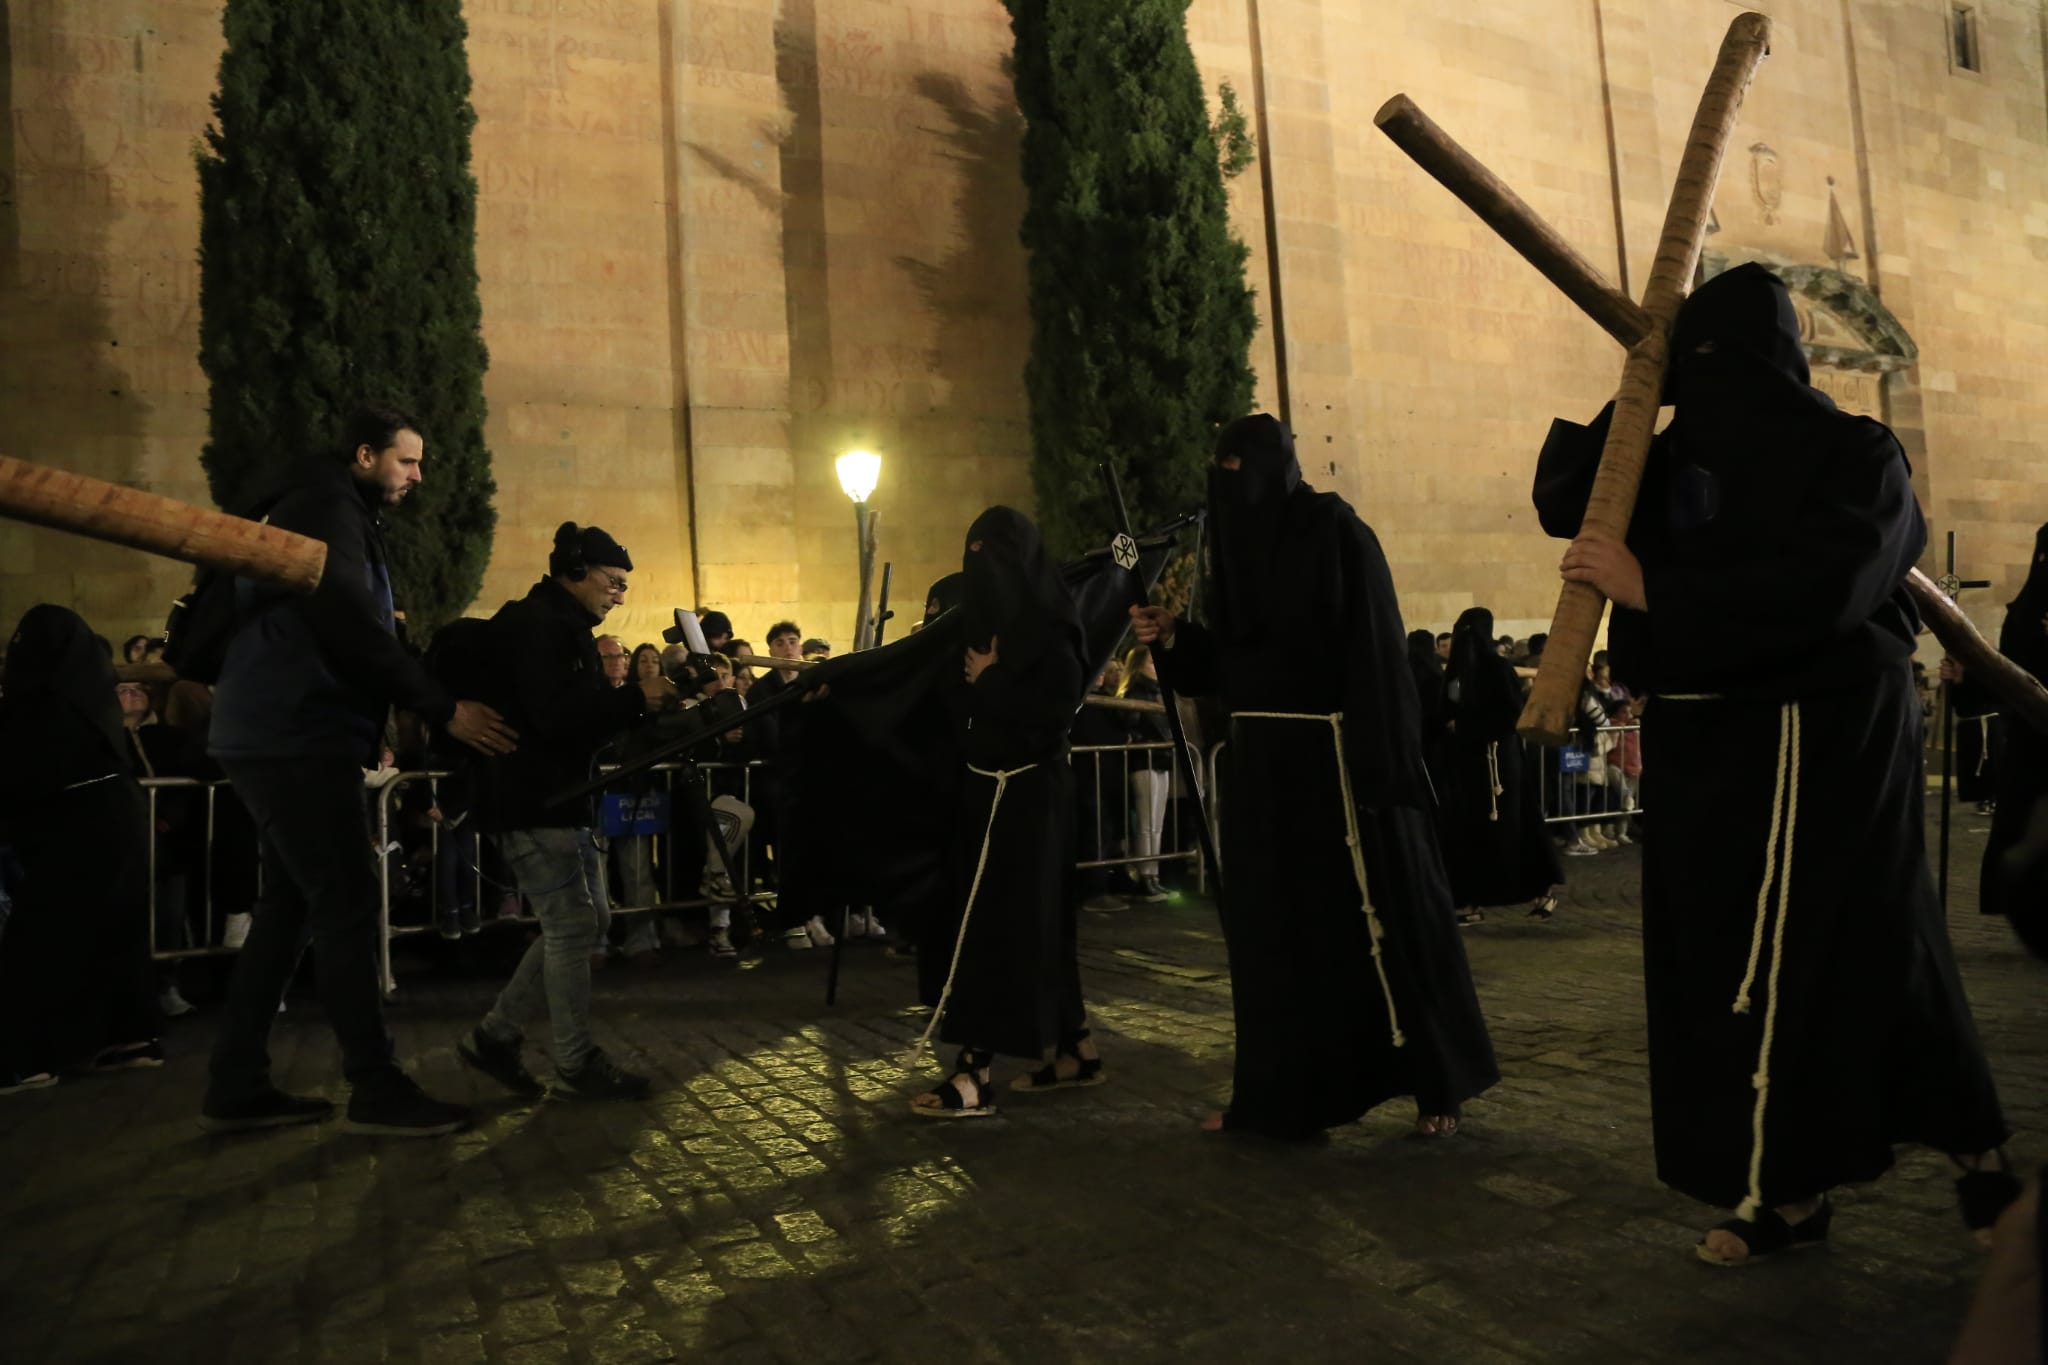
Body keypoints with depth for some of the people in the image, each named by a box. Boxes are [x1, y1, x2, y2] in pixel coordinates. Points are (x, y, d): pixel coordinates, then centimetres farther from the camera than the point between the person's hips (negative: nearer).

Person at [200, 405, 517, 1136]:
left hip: (286, 737, 10)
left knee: (291, 908, 12)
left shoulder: (337, 513, 22)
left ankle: (236, 1087, 17)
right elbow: (348, 628, -21)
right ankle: (376, 1090, -3)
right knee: (347, 907, -8)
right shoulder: (326, 508, -10)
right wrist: (444, 710, -19)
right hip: (298, 739, -10)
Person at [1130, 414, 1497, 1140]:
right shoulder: (1233, 543, 13)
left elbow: (1374, 646, -15)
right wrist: (1171, 638, -4)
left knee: (1374, 912, 0)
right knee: (1267, 922, 8)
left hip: (1334, 752, -7)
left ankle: (1437, 1083, 15)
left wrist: (1379, 760, -22)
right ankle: (1276, 1092, 18)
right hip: (1258, 759, 7)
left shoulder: (1337, 530, -7)